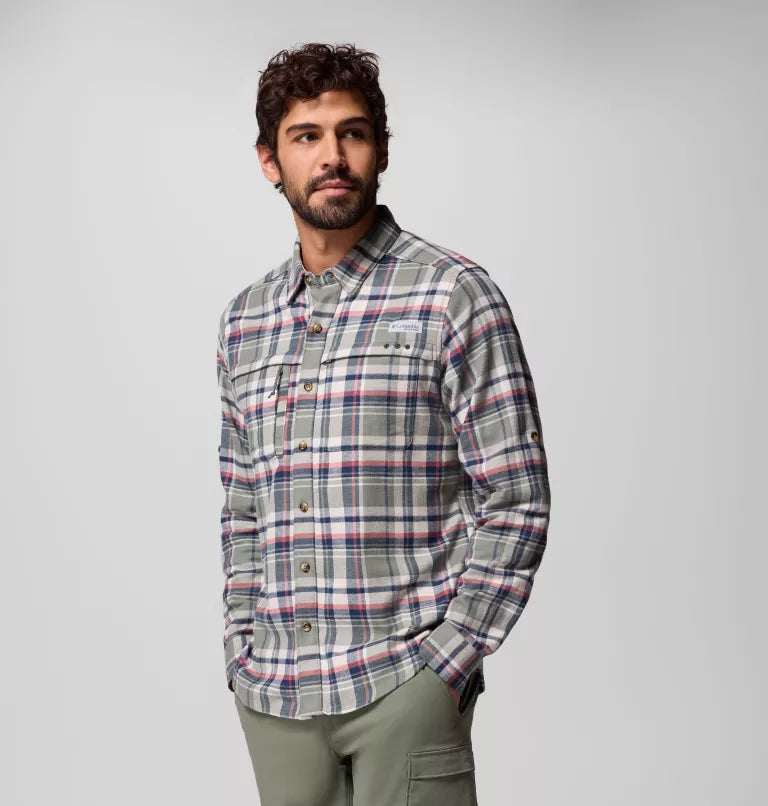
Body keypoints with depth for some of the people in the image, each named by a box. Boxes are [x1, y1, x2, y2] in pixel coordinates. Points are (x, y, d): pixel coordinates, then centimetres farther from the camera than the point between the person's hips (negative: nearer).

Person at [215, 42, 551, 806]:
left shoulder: (453, 294, -4)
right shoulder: (244, 319, 12)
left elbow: (516, 502, -6)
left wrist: (447, 663, -11)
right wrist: (242, 655, 8)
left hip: (407, 686, -4)